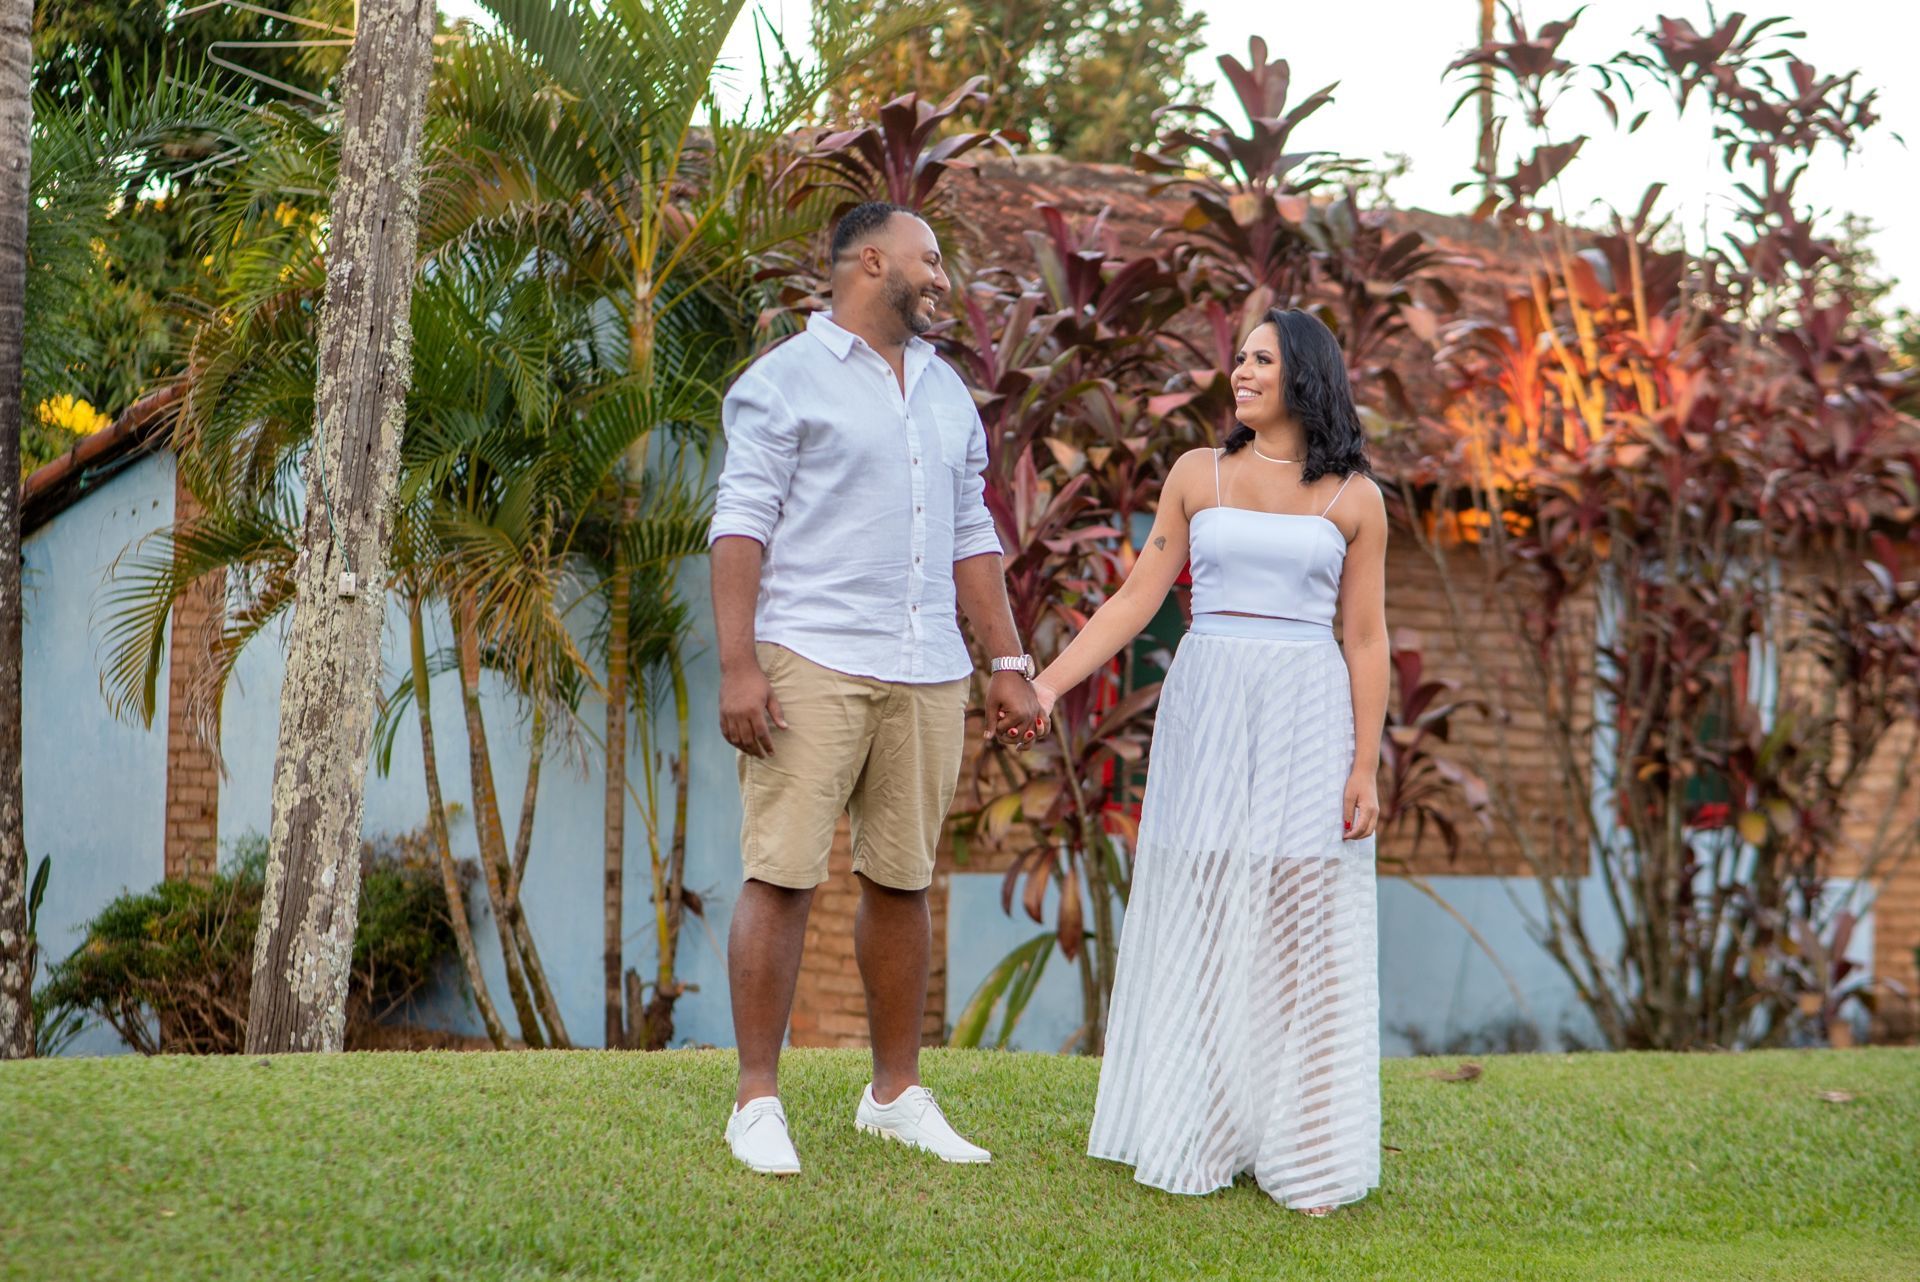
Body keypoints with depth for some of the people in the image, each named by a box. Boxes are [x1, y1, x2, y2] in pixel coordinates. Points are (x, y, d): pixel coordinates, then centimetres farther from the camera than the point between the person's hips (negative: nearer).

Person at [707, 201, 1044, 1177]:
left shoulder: (948, 392, 20)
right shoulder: (786, 380, 1)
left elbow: (971, 538, 21)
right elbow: (741, 525, -6)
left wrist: (1009, 665, 15)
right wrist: (738, 666, -15)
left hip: (928, 674, 6)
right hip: (813, 664, -6)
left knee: (902, 880, 8)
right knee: (782, 876, -7)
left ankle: (896, 1092, 16)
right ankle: (757, 1102, -1)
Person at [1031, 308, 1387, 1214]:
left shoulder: (1353, 499, 3)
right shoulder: (1198, 476, 8)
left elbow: (1366, 639, 2)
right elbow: (1136, 600, 6)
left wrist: (1365, 768, -5)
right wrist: (1048, 682, -4)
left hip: (1308, 715, -2)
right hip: (1205, 706, 2)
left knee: (1300, 931, -1)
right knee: (1196, 926, 5)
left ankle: (1304, 1155, 6)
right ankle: (1194, 1141, 15)